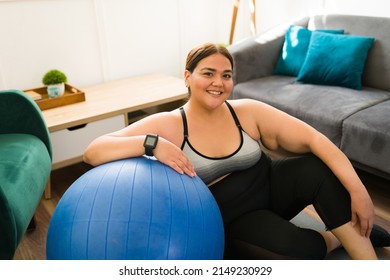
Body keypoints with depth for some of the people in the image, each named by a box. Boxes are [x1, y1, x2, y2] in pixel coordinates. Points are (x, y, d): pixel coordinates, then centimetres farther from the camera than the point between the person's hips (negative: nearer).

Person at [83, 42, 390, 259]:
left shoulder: (247, 112, -10)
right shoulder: (168, 125, -17)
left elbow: (314, 139, -14)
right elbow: (93, 152, -23)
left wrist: (358, 191, -24)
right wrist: (151, 143, -40)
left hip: (269, 186, 3)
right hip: (231, 218, -2)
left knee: (321, 168, -25)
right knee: (301, 250, -28)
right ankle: (332, 239, 7)